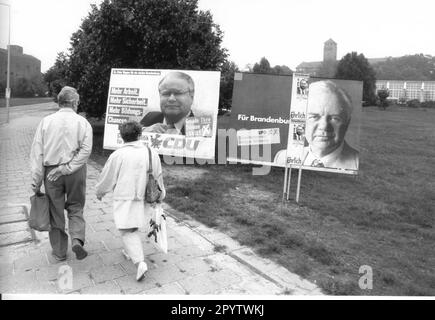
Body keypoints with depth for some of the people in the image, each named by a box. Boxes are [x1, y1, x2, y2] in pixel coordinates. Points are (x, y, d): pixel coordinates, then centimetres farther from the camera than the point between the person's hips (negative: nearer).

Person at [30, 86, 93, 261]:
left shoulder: (46, 121, 0)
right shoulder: (82, 122, -3)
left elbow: (37, 152, -2)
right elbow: (86, 150, -15)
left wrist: (36, 181, 0)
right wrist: (67, 168, -13)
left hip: (51, 172, 1)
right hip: (75, 171, -1)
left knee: (55, 212, 13)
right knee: (75, 208, 18)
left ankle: (59, 252, 24)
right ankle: (77, 239, -2)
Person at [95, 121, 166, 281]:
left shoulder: (118, 155, -12)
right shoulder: (152, 153, -2)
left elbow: (107, 178, -1)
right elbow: (158, 177, 9)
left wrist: (99, 192, 19)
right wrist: (160, 194, 24)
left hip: (125, 198, -4)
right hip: (142, 198, 5)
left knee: (128, 231, 0)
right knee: (132, 228, 24)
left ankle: (140, 262, -14)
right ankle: (130, 252, 41)